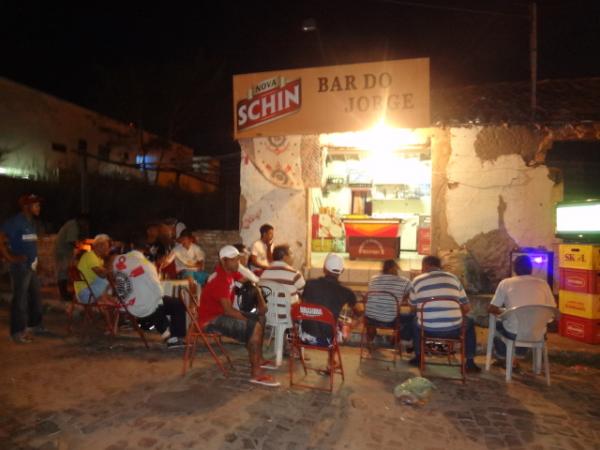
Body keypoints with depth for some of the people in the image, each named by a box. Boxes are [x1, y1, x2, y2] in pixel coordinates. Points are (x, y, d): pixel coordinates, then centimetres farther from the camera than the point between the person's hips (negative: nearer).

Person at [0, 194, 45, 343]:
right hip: (21, 267, -9)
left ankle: (34, 325, 30)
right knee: (20, 300, -3)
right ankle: (18, 332, 6)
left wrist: (34, 259, 13)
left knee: (36, 297, 16)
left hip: (32, 267, 9)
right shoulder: (15, 222, -13)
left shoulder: (31, 222, 13)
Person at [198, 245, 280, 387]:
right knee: (255, 327, -24)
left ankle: (259, 359, 18)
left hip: (222, 313, 10)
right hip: (210, 319, -10)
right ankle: (256, 373, -18)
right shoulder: (220, 280, -26)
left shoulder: (230, 271, 3)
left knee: (260, 318, 11)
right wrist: (249, 321, -18)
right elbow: (228, 310, -29)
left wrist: (261, 302, -3)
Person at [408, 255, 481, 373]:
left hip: (427, 330, 0)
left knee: (415, 320, 33)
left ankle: (418, 357, 36)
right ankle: (470, 363, 28)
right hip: (453, 330, 0)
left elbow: (413, 305, 16)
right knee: (470, 322, 32)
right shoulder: (453, 278, 6)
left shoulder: (417, 280, 2)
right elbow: (466, 308, 9)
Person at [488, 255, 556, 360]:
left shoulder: (506, 283, -6)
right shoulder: (543, 284, -1)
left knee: (497, 323, 30)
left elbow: (491, 309, -4)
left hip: (513, 333, -3)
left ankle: (502, 353, 44)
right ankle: (521, 351, 49)